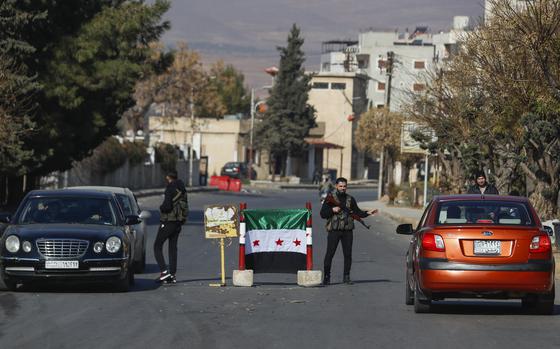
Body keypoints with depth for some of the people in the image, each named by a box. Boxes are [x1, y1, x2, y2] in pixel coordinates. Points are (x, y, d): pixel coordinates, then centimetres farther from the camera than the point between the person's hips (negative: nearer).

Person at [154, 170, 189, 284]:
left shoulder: (170, 189, -16)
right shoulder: (182, 189, 10)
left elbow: (167, 206, -23)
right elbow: (185, 206, 17)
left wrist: (161, 208, -2)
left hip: (168, 222, -8)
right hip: (178, 222, 8)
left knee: (157, 246, -1)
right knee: (173, 248, 11)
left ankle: (164, 271, -14)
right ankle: (172, 275, 8)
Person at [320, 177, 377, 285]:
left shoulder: (350, 199, 11)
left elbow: (357, 212, 10)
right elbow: (322, 214, 0)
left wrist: (368, 213, -5)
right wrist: (332, 210, -15)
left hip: (347, 231, 3)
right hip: (334, 230, -3)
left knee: (348, 254, 2)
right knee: (330, 253, -5)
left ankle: (346, 276, 11)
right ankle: (326, 277, 2)